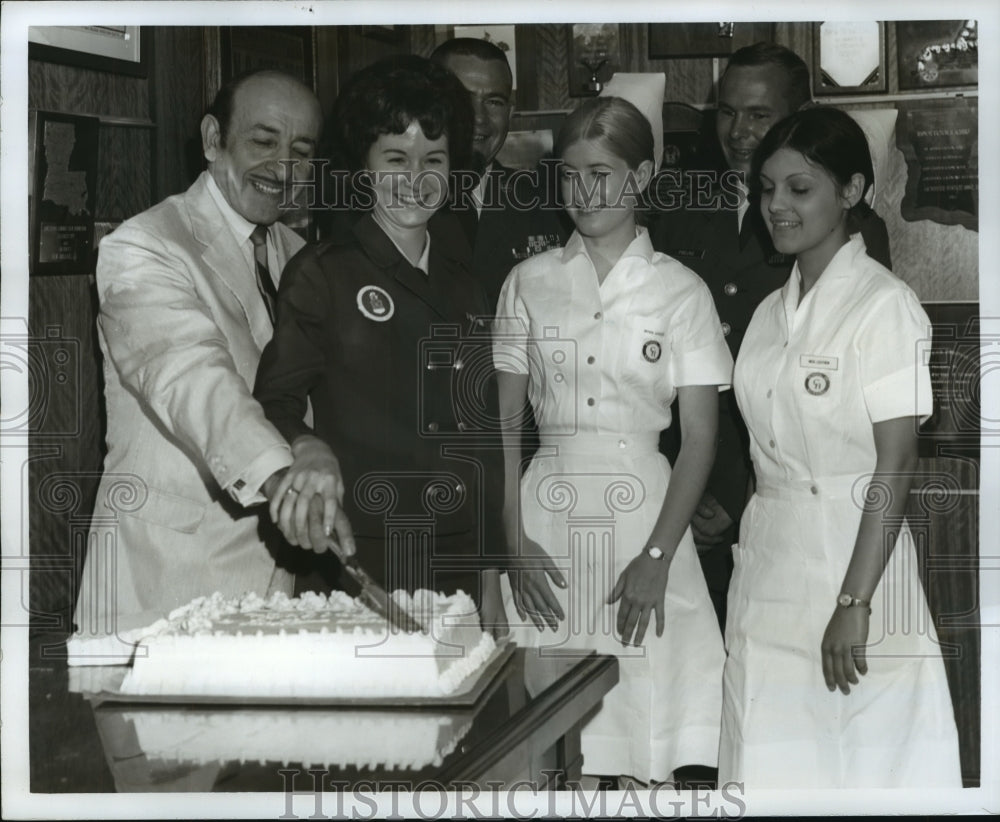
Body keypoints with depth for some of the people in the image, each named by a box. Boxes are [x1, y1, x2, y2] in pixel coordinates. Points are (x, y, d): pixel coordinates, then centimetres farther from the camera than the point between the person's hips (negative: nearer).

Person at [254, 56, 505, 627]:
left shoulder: (468, 284, 16)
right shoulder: (323, 274, 1)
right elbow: (276, 399, -5)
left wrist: (492, 568, 16)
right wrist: (306, 451, -27)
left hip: (462, 560, 4)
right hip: (363, 561, -4)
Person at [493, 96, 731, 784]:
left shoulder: (681, 291, 1)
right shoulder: (530, 282, 6)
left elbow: (701, 437, -2)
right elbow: (505, 420, 6)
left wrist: (657, 556, -11)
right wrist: (514, 539, -4)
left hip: (644, 507, -1)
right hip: (547, 505, 2)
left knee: (645, 699, -4)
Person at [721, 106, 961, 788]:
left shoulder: (885, 305, -11)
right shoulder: (772, 313, 13)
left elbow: (896, 465, -16)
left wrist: (853, 604, -20)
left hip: (854, 556, -7)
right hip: (768, 563, 7)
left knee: (861, 764, -1)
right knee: (772, 758, 9)